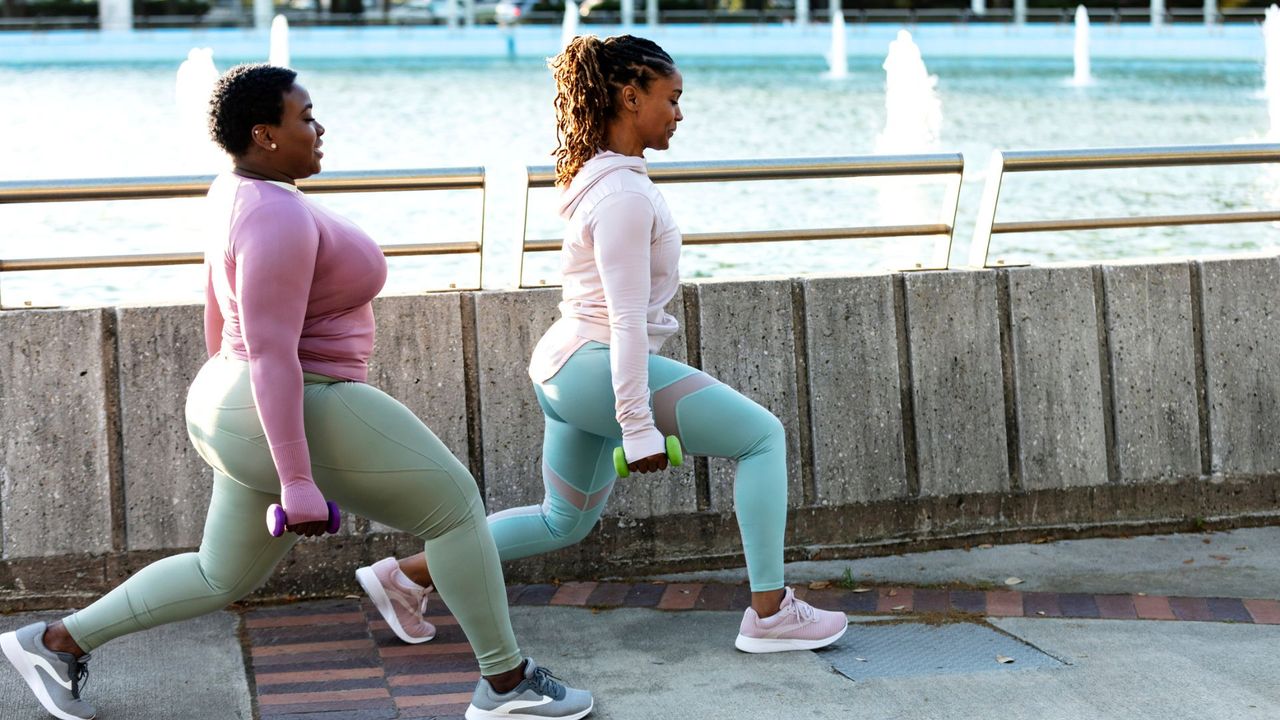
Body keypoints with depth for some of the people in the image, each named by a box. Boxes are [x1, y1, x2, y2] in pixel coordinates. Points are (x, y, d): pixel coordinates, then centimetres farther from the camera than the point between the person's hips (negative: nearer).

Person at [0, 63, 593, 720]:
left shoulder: (242, 193, 8)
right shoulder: (279, 219, -24)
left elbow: (217, 306, 19)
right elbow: (270, 353, -27)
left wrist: (229, 411, 29)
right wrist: (298, 481, -26)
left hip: (250, 413, 10)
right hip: (299, 420, -10)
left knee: (225, 577, 22)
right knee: (454, 504, 2)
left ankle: (56, 641, 25)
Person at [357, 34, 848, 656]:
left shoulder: (597, 176, 12)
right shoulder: (624, 196, -19)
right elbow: (627, 319, -22)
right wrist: (638, 426, -23)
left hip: (565, 370, 10)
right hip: (599, 367, -10)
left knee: (565, 522, 23)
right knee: (763, 436, -3)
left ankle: (406, 575, 24)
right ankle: (769, 613, -3)